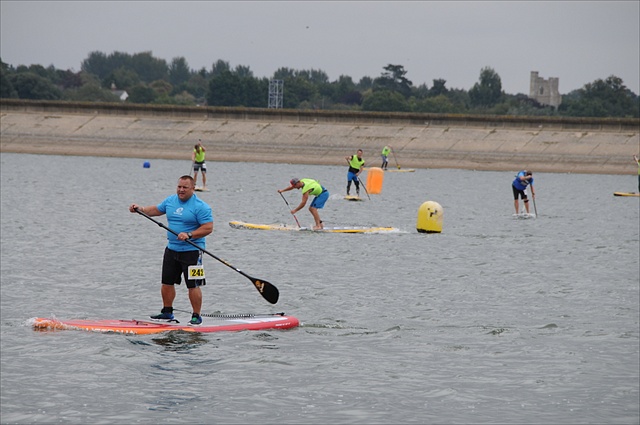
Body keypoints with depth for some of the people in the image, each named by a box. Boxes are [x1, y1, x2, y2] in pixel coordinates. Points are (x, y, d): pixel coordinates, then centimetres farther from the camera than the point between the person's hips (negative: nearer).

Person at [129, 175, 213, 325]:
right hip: (172, 249, 7)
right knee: (166, 282, 13)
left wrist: (189, 235, -25)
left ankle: (196, 316, 3)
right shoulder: (171, 201, 9)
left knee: (193, 285, -6)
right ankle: (167, 312, 26)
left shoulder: (200, 206, -13)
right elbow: (156, 210, 25)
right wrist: (141, 209, 9)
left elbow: (208, 227, -17)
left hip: (191, 251, -7)